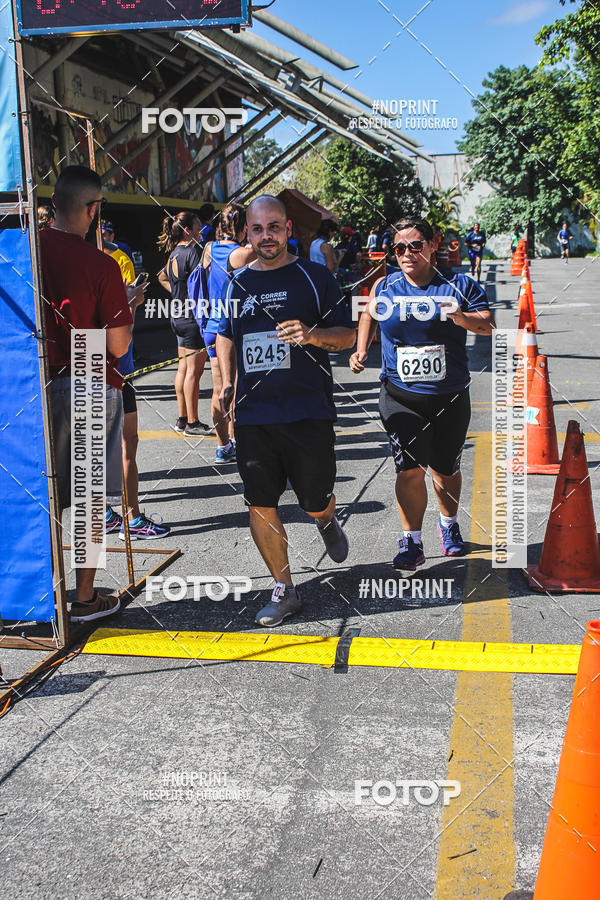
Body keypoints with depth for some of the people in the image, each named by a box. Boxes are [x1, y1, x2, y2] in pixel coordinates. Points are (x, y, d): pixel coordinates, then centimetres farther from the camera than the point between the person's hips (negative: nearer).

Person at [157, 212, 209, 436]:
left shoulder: (174, 253, 13)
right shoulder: (192, 251, -13)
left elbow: (162, 277, 30)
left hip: (178, 316, 10)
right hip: (193, 316, -10)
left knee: (184, 368, 14)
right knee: (194, 370, -5)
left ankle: (182, 419, 20)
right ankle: (192, 423, -2)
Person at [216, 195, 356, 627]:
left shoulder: (315, 276, 1)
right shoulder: (238, 283, 11)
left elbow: (348, 335, 1)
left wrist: (312, 335, -19)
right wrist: (226, 385, 11)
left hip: (308, 412, -3)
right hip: (253, 415, 3)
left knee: (316, 503, 4)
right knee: (260, 505, 1)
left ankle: (328, 522, 43)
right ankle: (284, 590, 17)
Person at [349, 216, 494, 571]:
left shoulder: (458, 285, -1)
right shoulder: (384, 287, 4)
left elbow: (489, 324, -5)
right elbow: (369, 317, 23)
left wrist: (462, 318, -24)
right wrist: (360, 351, 10)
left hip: (450, 396, 1)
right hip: (401, 395, 0)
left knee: (446, 469, 14)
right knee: (410, 469, -12)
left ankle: (449, 525, 40)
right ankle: (412, 543, -1)